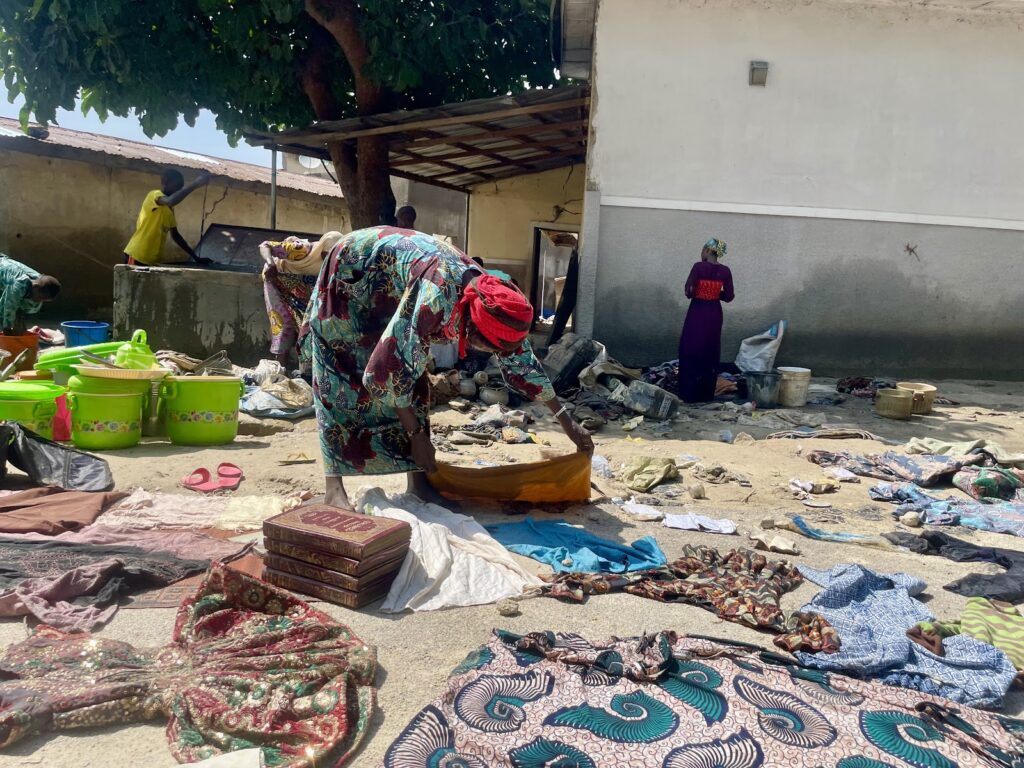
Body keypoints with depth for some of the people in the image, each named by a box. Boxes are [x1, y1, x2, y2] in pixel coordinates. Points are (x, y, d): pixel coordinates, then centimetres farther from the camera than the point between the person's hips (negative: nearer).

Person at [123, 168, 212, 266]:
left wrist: (196, 257, 15)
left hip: (152, 260, 9)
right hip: (137, 257, -9)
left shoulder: (170, 209, 17)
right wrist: (195, 184, -29)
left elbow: (175, 235, 21)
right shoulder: (154, 195, -9)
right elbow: (170, 201, -33)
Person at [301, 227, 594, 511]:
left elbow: (520, 359, -6)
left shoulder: (488, 298, -18)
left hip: (384, 296, 7)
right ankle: (334, 488, -11)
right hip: (349, 274, -6)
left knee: (411, 379, -1)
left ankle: (417, 480, 2)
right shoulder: (437, 296, -41)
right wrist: (417, 435, -26)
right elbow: (392, 368, -36)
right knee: (343, 379, -13)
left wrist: (566, 421, -3)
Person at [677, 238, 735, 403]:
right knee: (711, 354, 13)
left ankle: (690, 395, 3)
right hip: (714, 315, 4)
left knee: (691, 352, 3)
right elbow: (729, 296, 1)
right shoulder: (725, 271, -1)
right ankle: (707, 394, 16)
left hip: (697, 314, -4)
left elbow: (688, 292, -15)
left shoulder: (698, 267, -13)